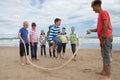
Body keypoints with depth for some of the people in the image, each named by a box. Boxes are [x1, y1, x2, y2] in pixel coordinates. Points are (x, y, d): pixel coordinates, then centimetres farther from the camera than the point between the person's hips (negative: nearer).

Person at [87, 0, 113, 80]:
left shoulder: (104, 12, -7)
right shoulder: (100, 14, 22)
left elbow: (106, 25, -18)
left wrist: (103, 38, -22)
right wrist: (91, 30, 11)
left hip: (106, 37, -10)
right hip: (103, 38, 10)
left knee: (106, 56, -11)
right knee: (104, 55, 14)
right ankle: (104, 71, 24)